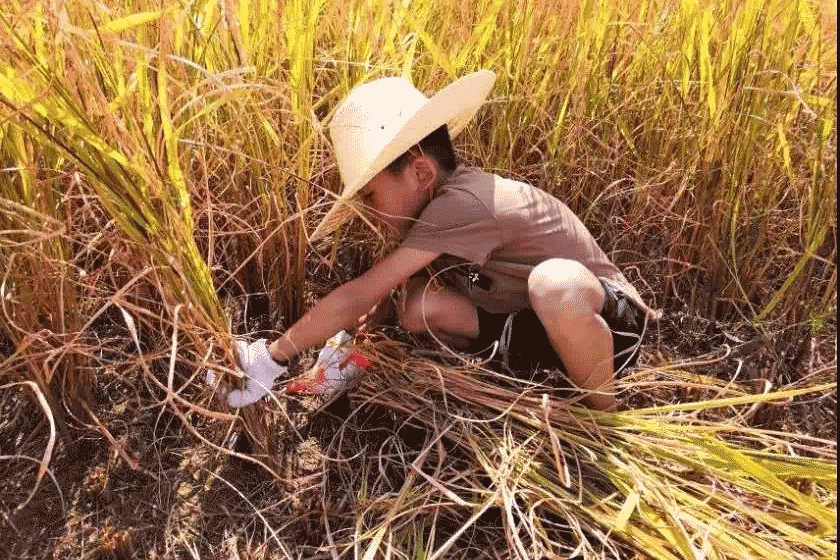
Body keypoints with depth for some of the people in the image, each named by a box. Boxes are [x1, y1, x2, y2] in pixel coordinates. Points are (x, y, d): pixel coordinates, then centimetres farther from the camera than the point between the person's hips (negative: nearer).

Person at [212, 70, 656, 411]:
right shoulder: (436, 201, -3)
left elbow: (358, 297, -30)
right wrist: (348, 348, -11)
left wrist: (271, 357, -22)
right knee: (417, 304, -13)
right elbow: (380, 296, 2)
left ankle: (605, 413, -16)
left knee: (555, 284, -43)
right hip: (536, 321, 7)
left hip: (609, 320, -7)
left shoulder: (462, 204, -31)